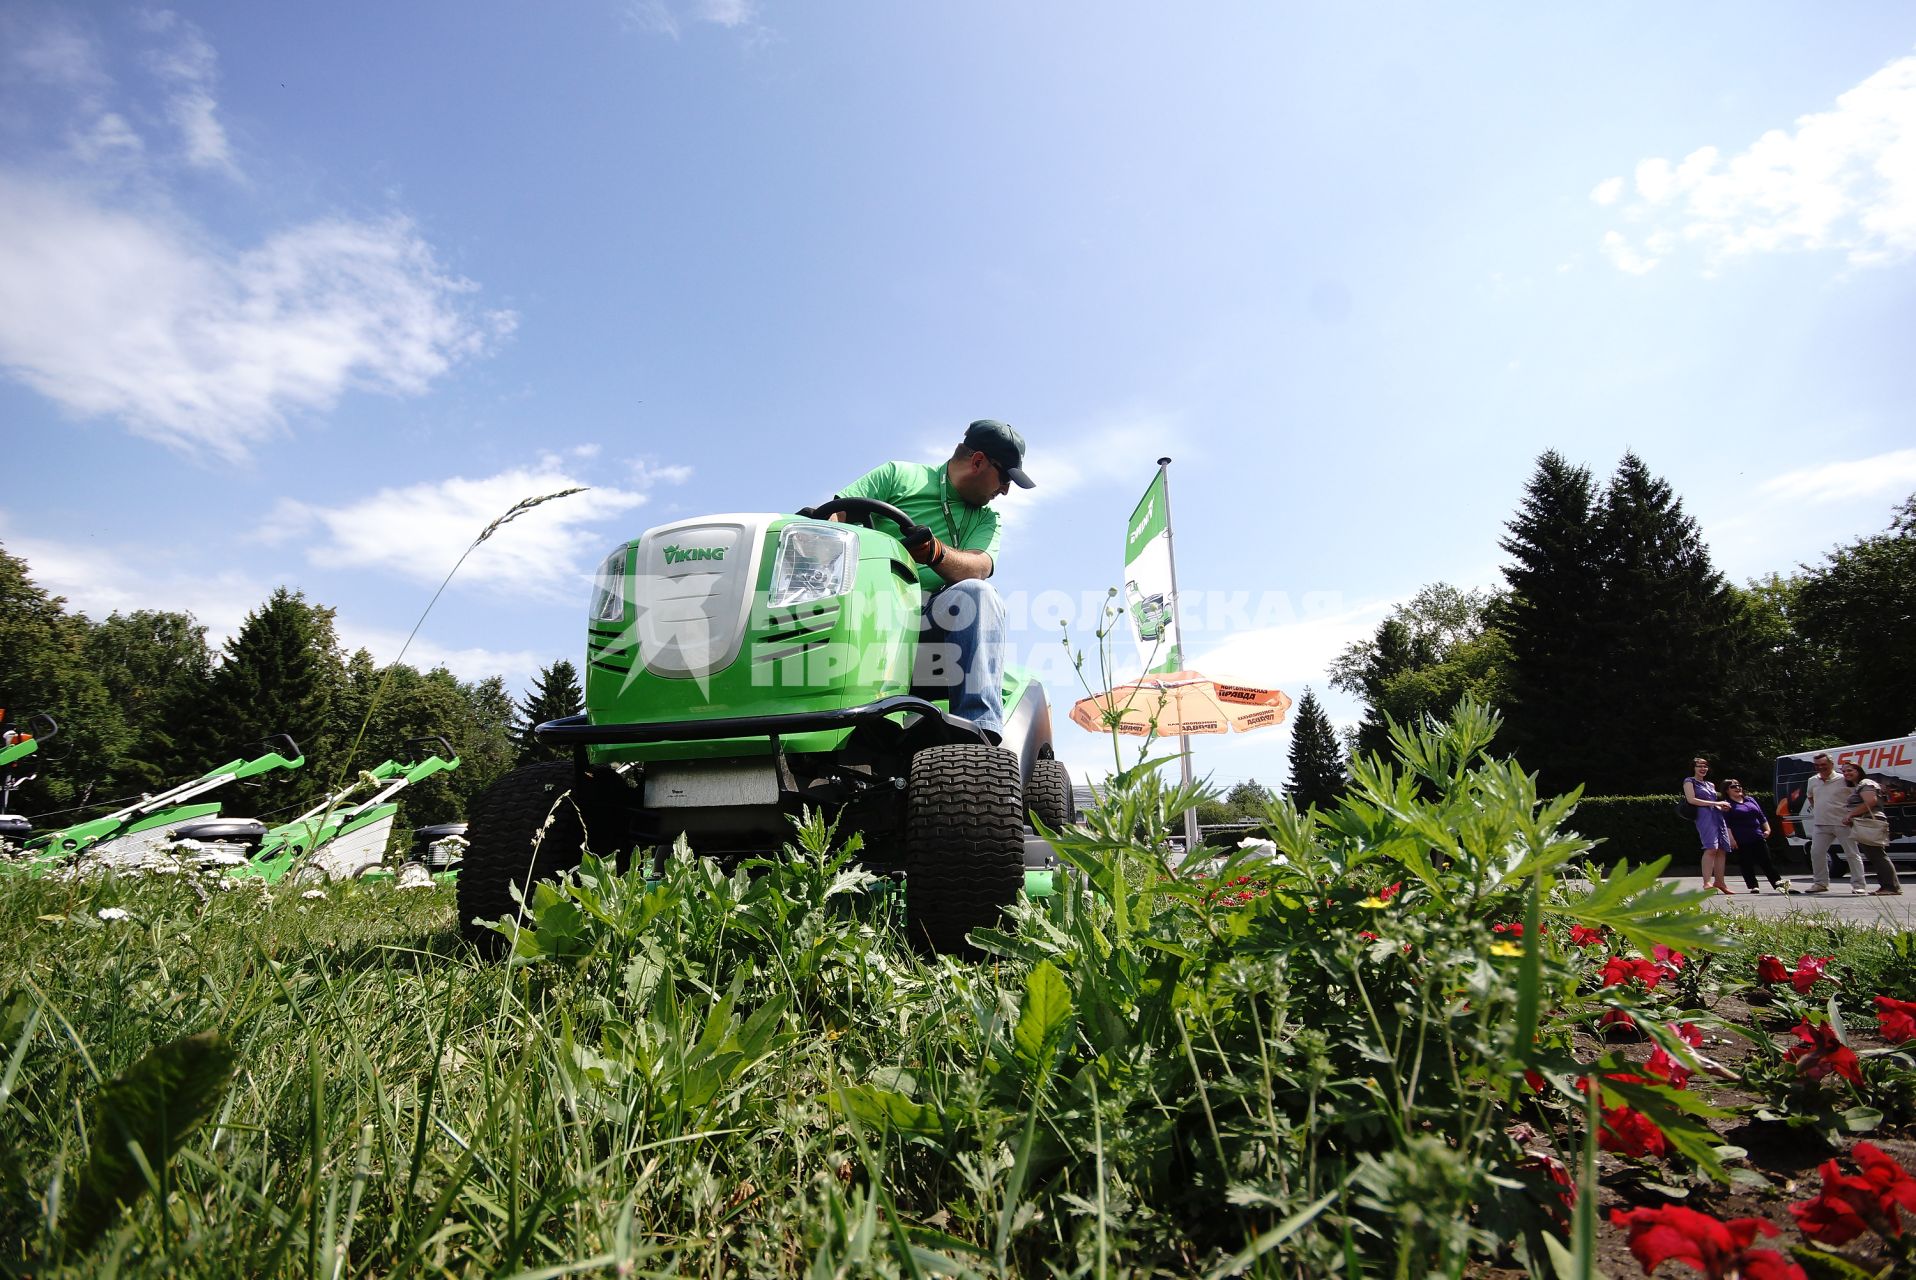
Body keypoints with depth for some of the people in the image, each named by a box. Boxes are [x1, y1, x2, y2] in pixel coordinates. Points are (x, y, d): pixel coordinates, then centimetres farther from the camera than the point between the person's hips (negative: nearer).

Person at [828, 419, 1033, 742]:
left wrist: (935, 551, -24)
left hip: (927, 615, 2)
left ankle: (979, 732, -37)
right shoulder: (898, 474, 16)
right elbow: (837, 515, 6)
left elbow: (978, 567, -1)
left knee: (975, 593, -29)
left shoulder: (985, 518, 21)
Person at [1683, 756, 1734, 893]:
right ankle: (1707, 883, -24)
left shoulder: (1710, 784, 28)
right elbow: (1692, 800, -6)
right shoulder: (1689, 781, 6)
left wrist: (1722, 806, 6)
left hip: (1717, 815, 8)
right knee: (1711, 848, -20)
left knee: (1722, 849, 2)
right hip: (1704, 815, -8)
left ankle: (1719, 882, 9)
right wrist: (1715, 803, -7)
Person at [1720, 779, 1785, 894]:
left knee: (1766, 861, 3)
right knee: (1746, 864, -1)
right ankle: (1753, 886, 5)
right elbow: (1726, 824, -9)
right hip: (1741, 841, -5)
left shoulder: (1750, 800, 14)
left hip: (1758, 837, 5)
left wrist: (1767, 829, 9)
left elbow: (1761, 816, 19)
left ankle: (1778, 884, 5)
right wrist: (1731, 839, -15)